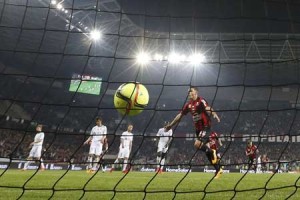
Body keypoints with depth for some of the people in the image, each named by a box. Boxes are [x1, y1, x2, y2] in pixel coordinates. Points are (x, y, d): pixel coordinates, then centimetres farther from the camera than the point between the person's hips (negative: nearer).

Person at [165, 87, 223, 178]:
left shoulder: (201, 101, -12)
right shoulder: (188, 104, 9)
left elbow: (208, 109, -30)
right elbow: (180, 115, 17)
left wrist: (214, 115, -51)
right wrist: (171, 124, 20)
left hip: (205, 126, -7)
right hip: (197, 128, 7)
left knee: (197, 144, -22)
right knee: (205, 148, 8)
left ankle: (212, 152, 6)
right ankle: (218, 169, 18)